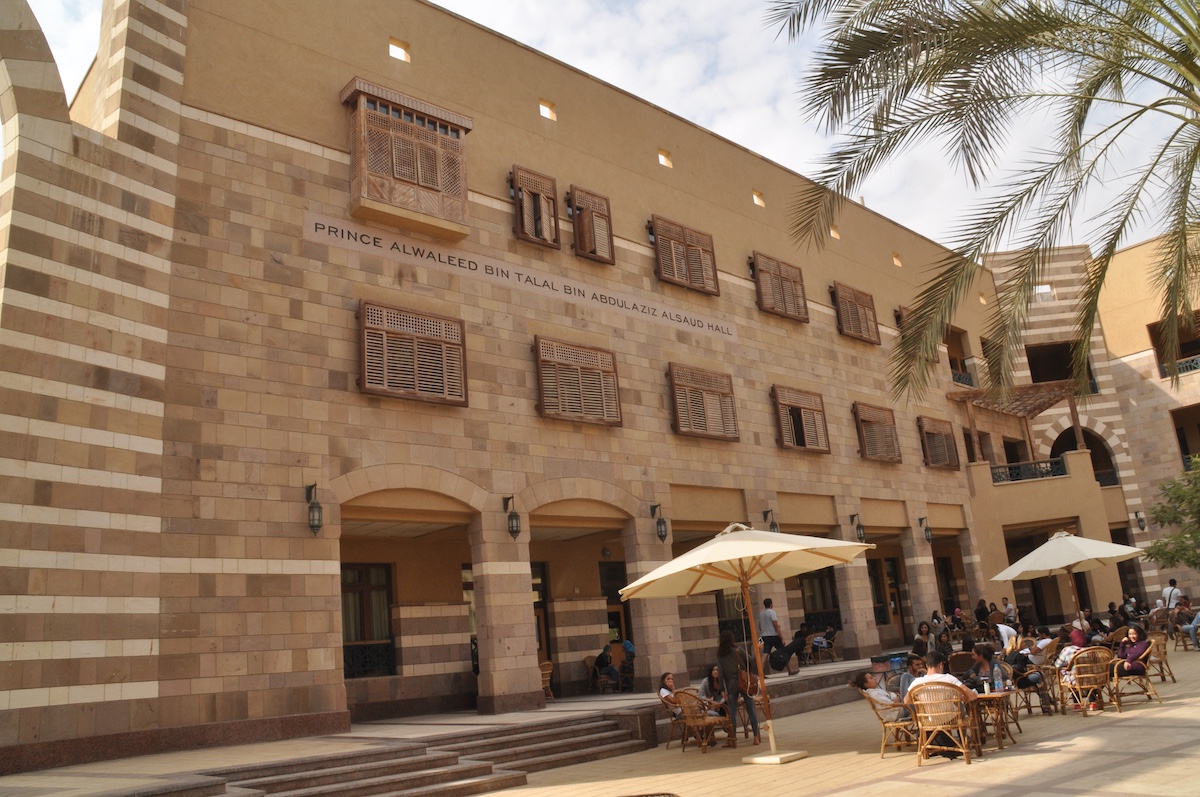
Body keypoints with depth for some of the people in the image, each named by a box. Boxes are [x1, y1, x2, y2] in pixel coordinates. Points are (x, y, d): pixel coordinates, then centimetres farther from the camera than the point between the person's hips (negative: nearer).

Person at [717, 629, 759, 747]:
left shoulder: (720, 654, 0)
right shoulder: (738, 650, -4)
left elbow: (720, 672, -2)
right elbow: (749, 661, -4)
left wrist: (723, 689, 0)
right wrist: (749, 674, 14)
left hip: (731, 685, 1)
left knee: (732, 712, 5)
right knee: (751, 710, 5)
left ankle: (732, 738, 3)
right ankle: (756, 737, 7)